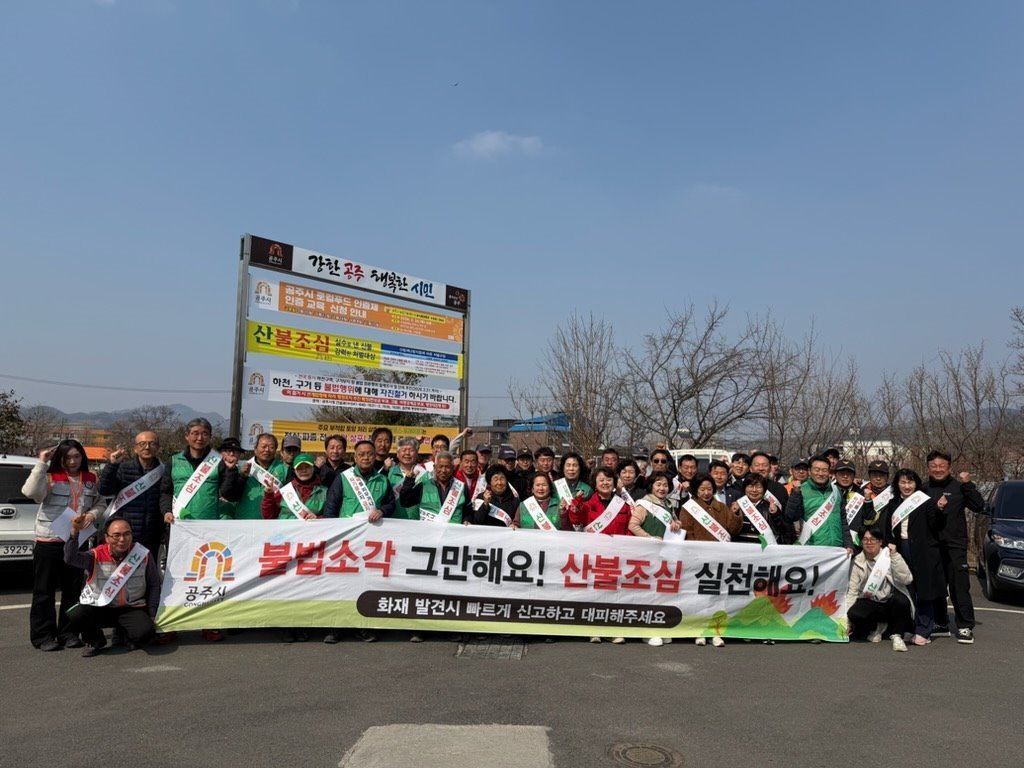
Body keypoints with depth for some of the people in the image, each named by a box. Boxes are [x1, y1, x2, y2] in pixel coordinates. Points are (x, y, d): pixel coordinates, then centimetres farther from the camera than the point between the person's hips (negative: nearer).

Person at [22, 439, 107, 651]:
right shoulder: (50, 477, -2)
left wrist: (93, 514, -7)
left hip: (78, 541, 4)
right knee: (44, 591, 3)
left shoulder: (91, 480, 10)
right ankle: (43, 636, 13)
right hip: (48, 541, -4)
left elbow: (101, 505, 14)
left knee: (73, 590, 10)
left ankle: (68, 633, 20)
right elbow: (31, 492, -21)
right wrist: (41, 464, -19)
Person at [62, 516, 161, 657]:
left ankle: (126, 635, 12)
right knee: (73, 616, -28)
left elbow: (154, 586, 3)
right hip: (98, 608, 1)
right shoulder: (97, 556, -9)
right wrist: (74, 533, -45)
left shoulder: (143, 555, -7)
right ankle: (94, 641, 7)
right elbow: (70, 558, -29)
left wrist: (152, 616, 2)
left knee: (146, 631, -28)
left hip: (131, 608, -1)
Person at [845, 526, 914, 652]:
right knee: (854, 614, -30)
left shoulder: (890, 556, -4)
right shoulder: (857, 561, 2)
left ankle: (896, 635, -9)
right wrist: (846, 618, -9)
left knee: (901, 601, -36)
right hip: (869, 603, 2)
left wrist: (894, 556, -23)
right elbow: (852, 591, -1)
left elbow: (907, 579, -20)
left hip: (891, 602, -2)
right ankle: (876, 627, 6)